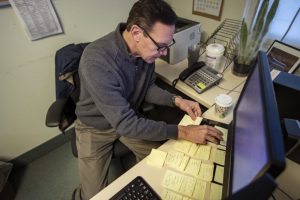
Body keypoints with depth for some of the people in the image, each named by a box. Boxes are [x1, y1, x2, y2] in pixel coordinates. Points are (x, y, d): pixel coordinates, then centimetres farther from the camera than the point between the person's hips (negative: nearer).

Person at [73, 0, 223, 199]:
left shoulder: (146, 51, -16)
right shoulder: (96, 61, -37)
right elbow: (125, 123, -35)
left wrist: (176, 100, -16)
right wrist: (183, 132, -33)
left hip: (128, 118, 5)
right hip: (96, 127, -4)